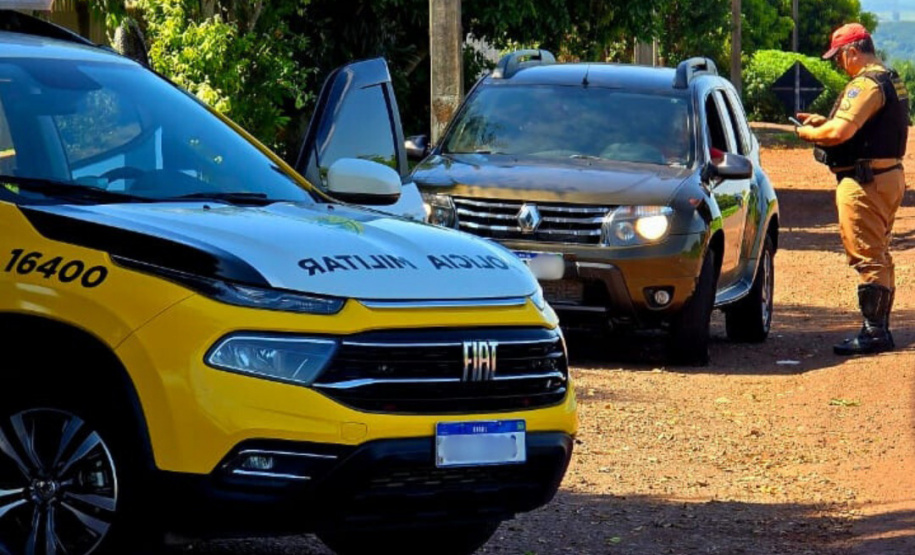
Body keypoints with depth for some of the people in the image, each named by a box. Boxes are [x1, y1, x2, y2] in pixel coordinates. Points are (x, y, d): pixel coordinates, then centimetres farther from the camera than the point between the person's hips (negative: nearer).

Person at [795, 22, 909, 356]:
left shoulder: (866, 84, -18)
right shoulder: (891, 81, 16)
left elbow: (840, 131, -27)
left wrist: (809, 133, -9)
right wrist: (822, 121, 18)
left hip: (864, 181, -11)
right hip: (888, 175, 11)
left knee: (867, 257, -9)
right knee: (878, 256, 16)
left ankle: (874, 332, -9)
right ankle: (879, 329, 21)